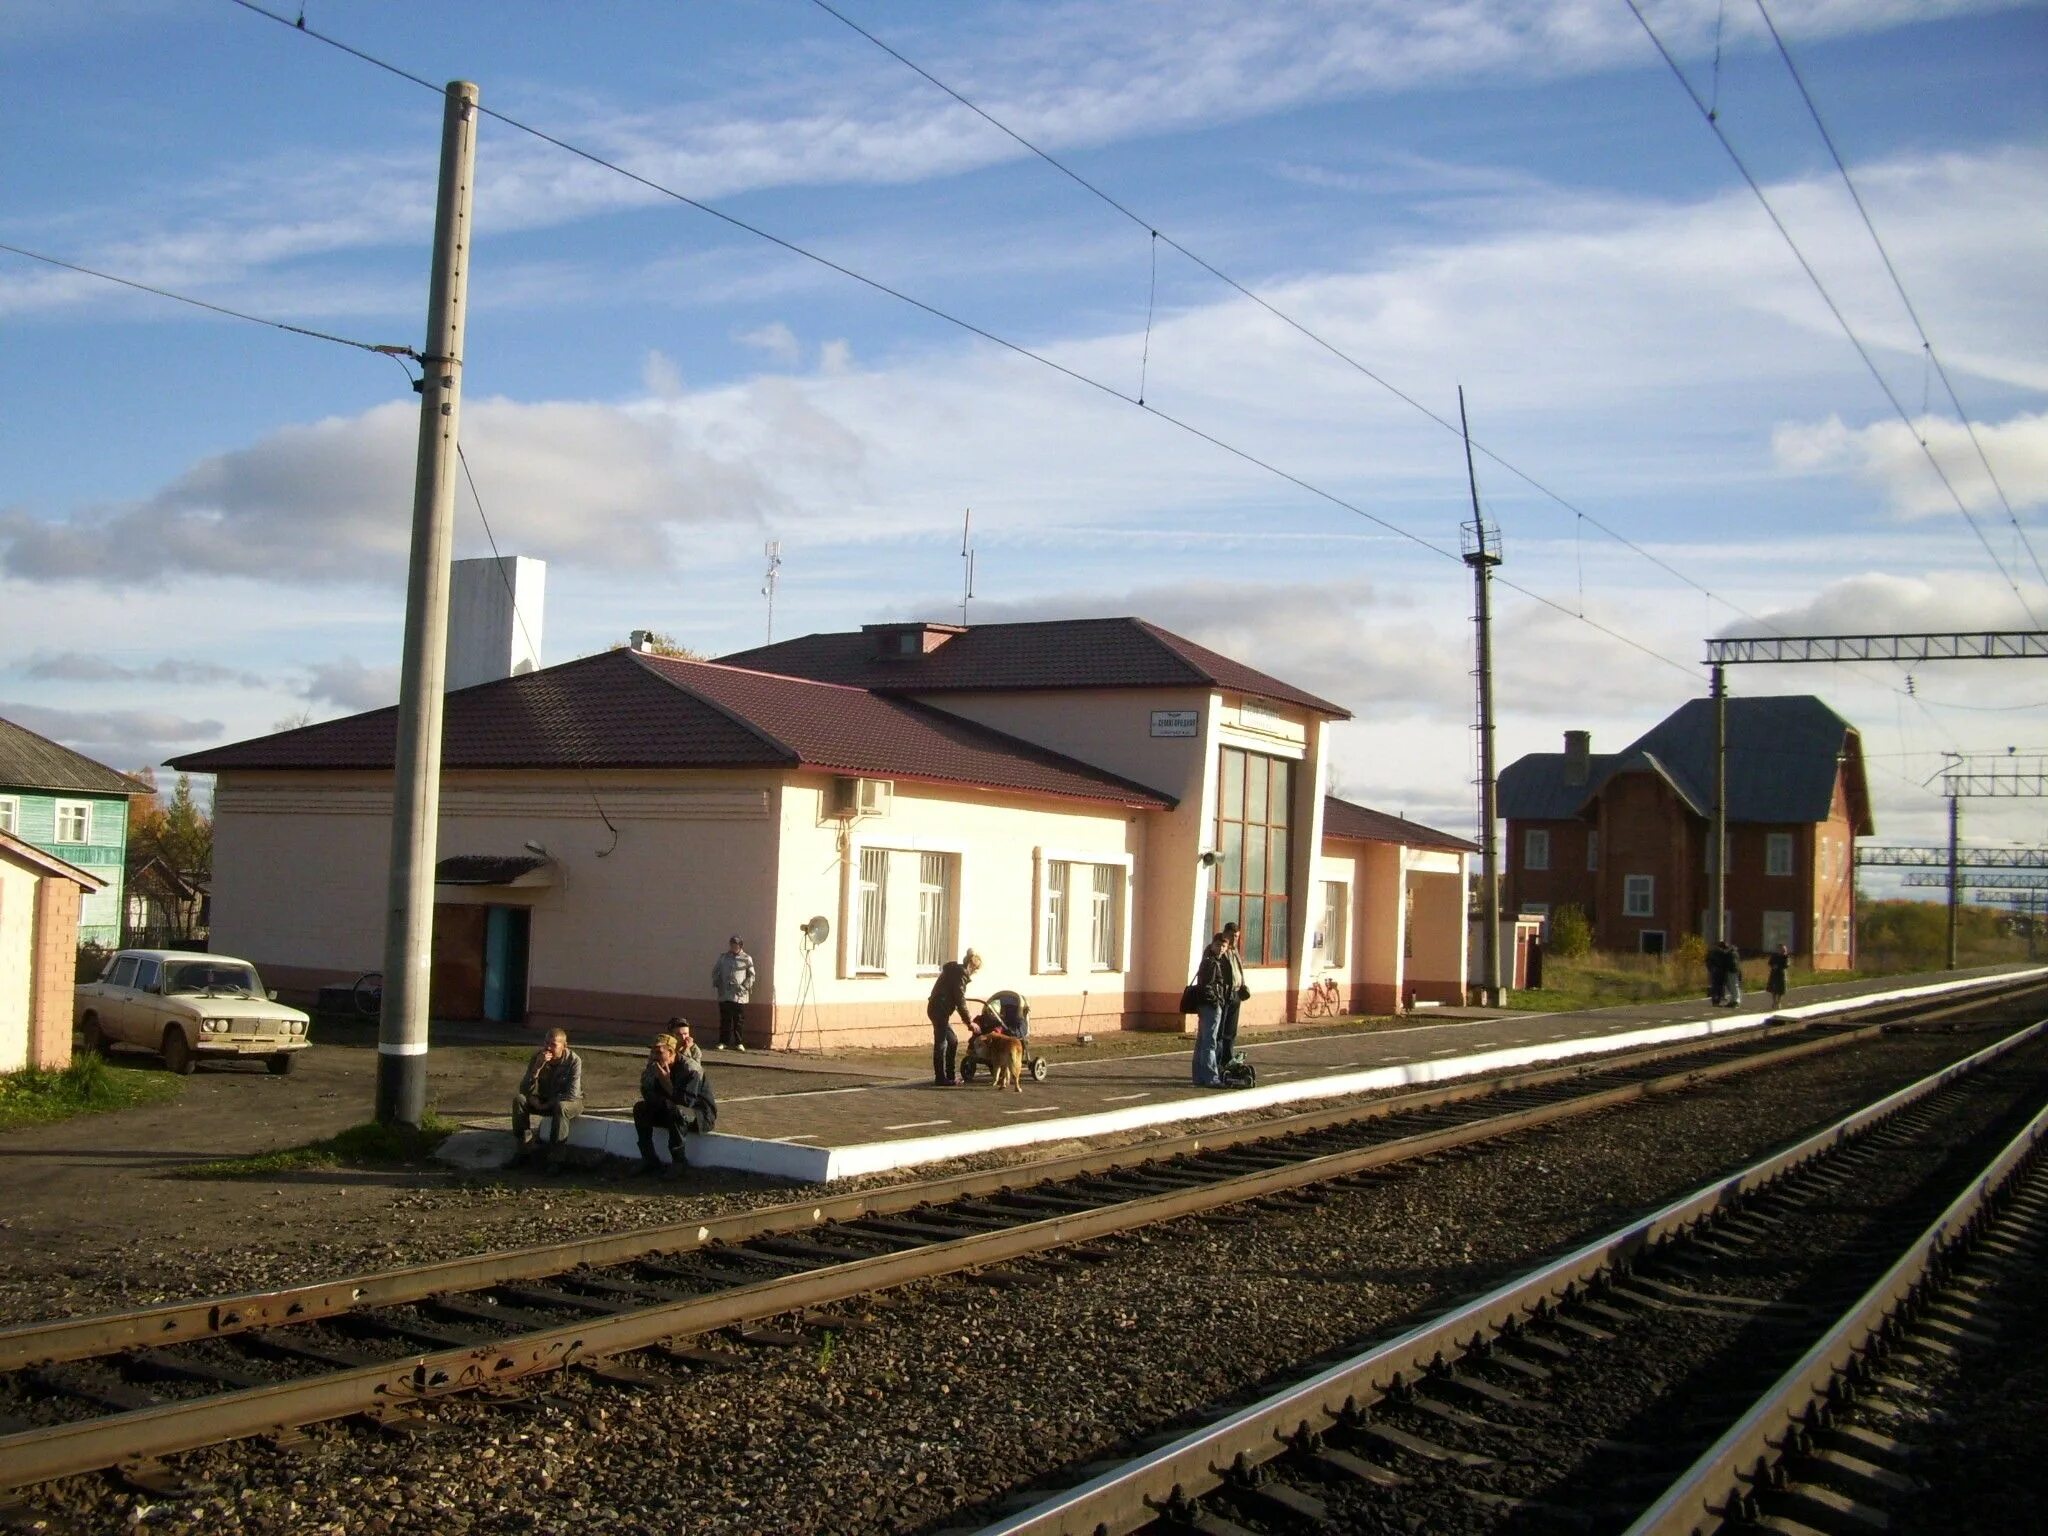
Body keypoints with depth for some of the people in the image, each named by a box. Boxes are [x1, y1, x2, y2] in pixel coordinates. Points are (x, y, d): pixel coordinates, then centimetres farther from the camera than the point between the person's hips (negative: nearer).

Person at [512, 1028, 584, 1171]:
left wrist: (547, 1105, -22)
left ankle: (555, 1159, -32)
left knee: (560, 1106, -38)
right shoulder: (538, 1057, -11)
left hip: (570, 1102, -4)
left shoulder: (574, 1061, -21)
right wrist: (537, 1067, -32)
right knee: (519, 1099, -20)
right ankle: (525, 1148, -14)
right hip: (544, 1100, 4)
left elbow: (572, 1094, -25)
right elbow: (525, 1089, -16)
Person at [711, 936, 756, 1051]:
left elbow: (751, 975, 4)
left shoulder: (746, 959, 5)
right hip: (725, 994, 2)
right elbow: (715, 971, 18)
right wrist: (716, 983, 5)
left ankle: (739, 1043, 5)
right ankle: (723, 1042, 13)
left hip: (740, 995, -2)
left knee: (739, 1020, -1)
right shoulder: (723, 957, 11)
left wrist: (747, 986, -9)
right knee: (725, 1019, 5)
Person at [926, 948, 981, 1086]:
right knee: (941, 1043, -5)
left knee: (953, 1041, 15)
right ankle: (940, 1078, 0)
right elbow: (960, 1000, -15)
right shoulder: (960, 974, -13)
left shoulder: (955, 970, 18)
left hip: (938, 1009, 10)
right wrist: (969, 1021, -8)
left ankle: (951, 1075, 19)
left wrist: (966, 1017, 20)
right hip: (939, 1010, -10)